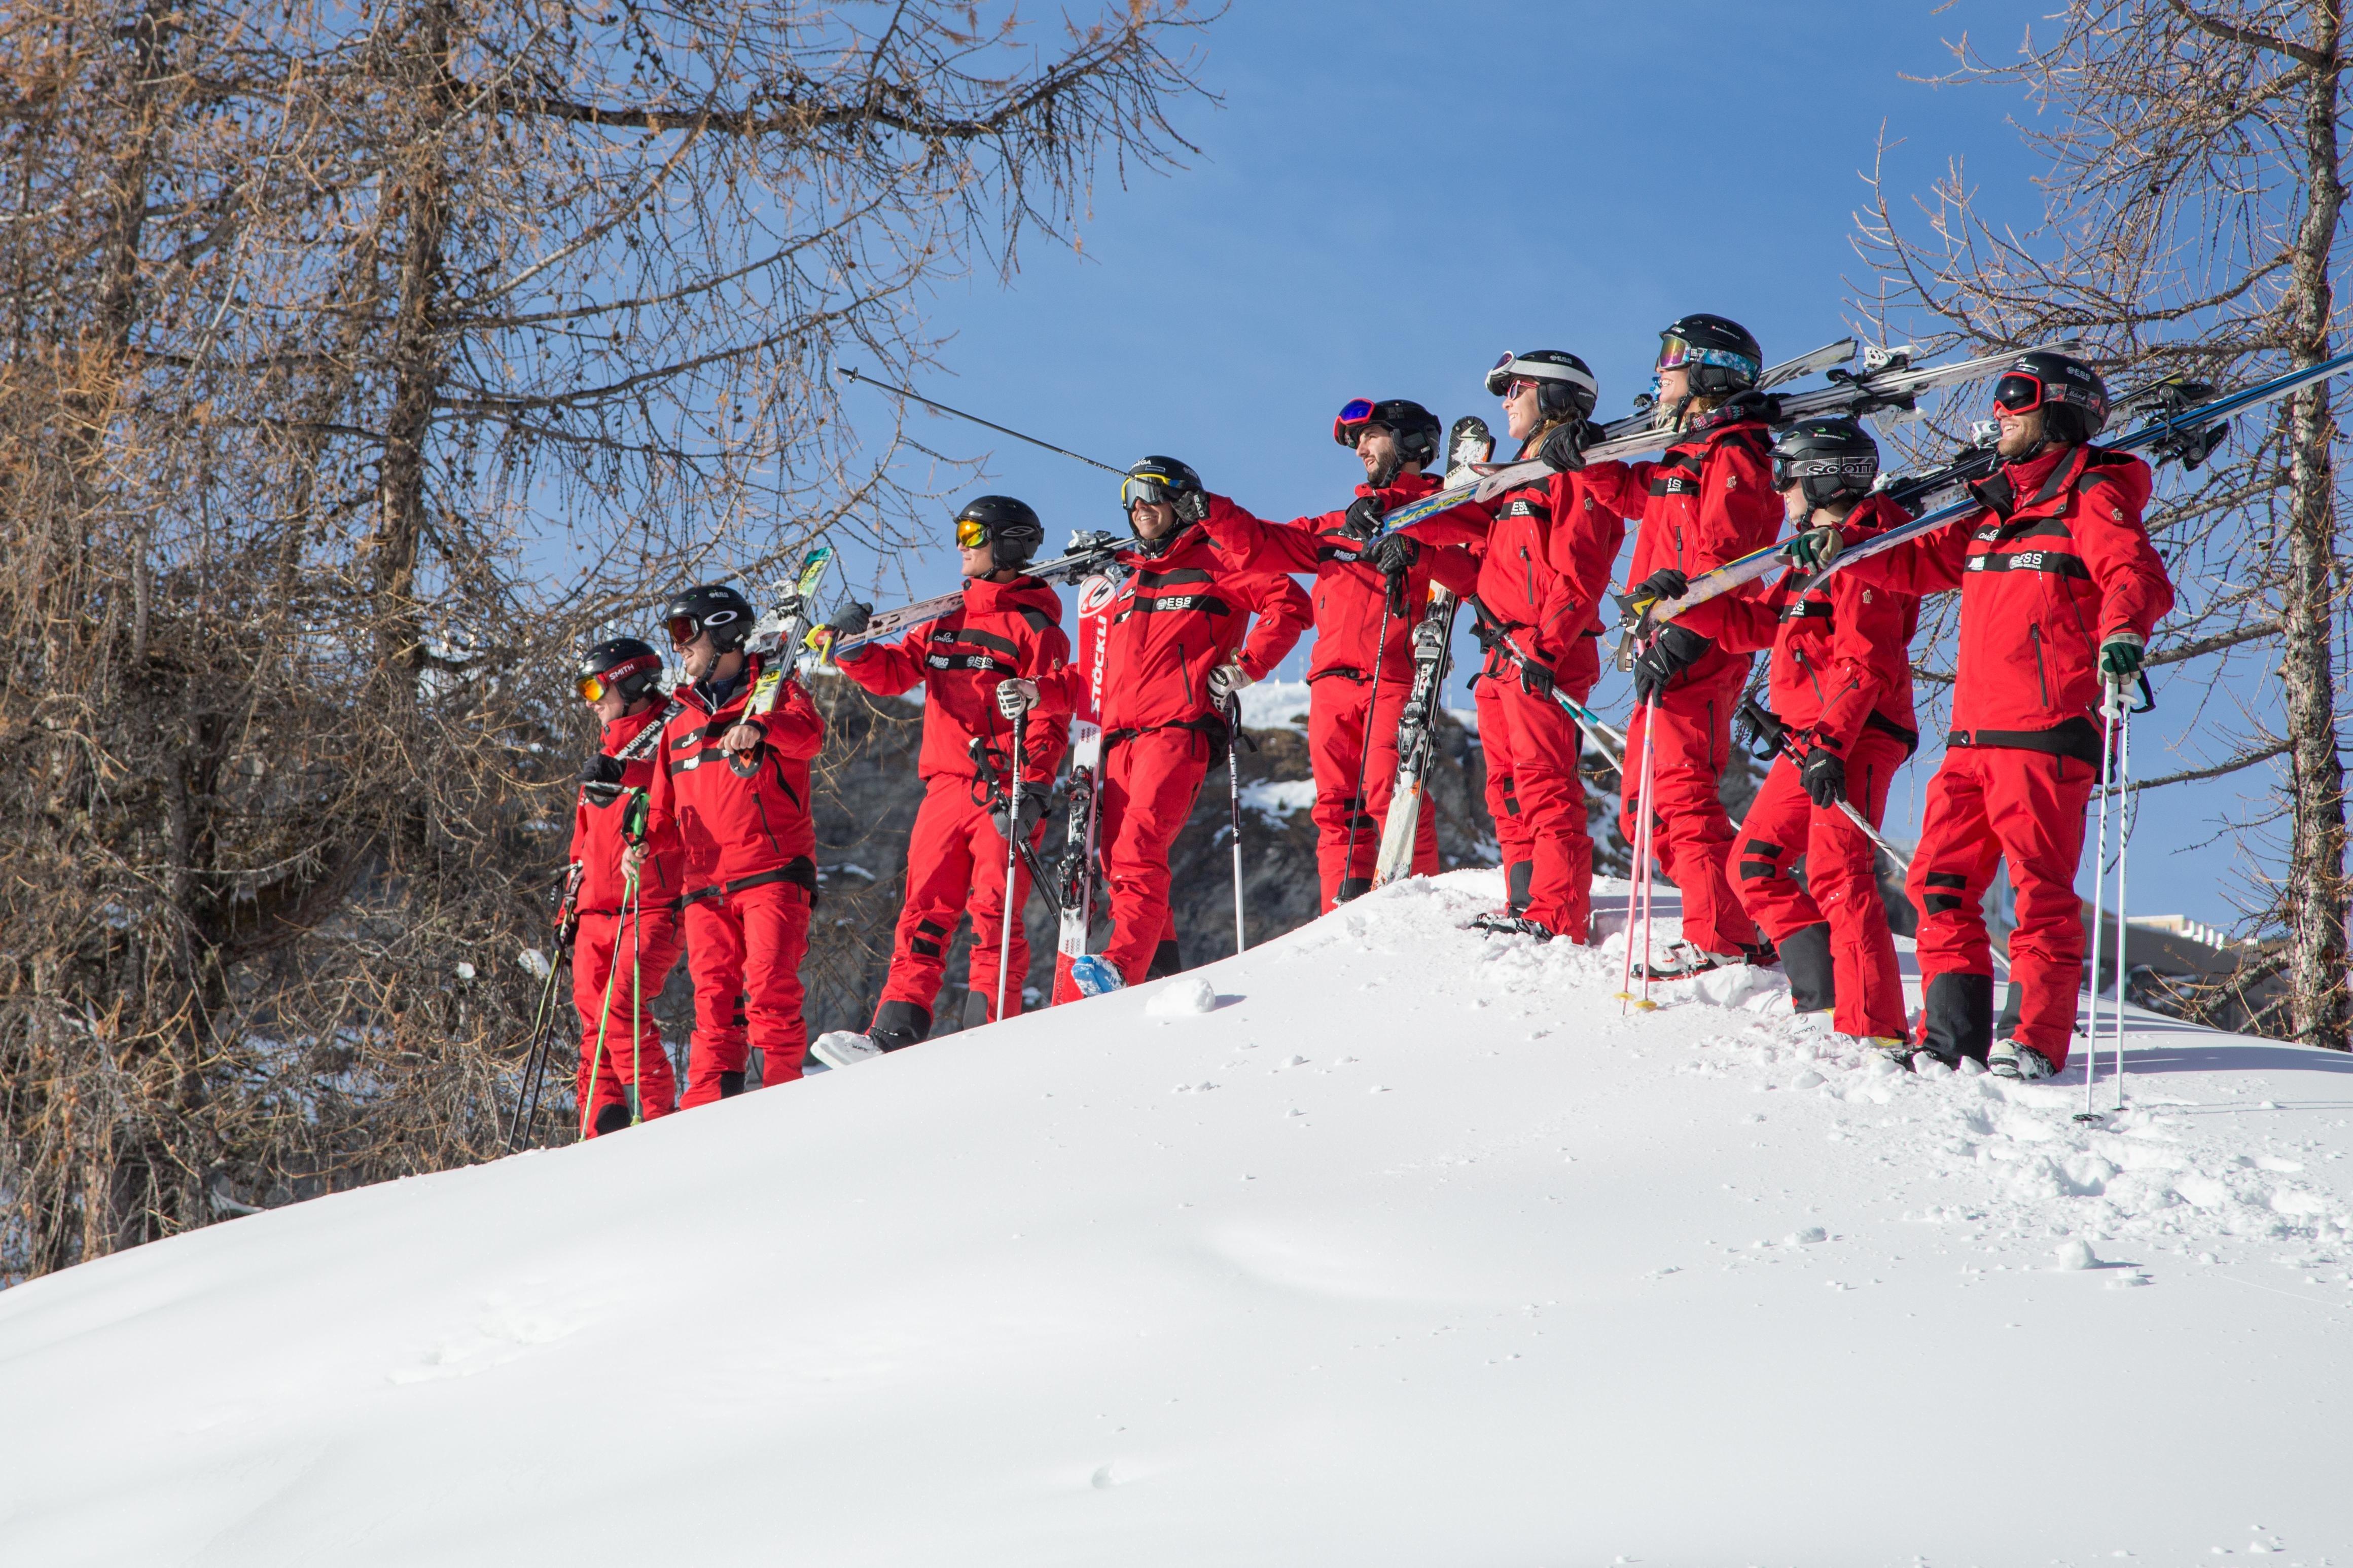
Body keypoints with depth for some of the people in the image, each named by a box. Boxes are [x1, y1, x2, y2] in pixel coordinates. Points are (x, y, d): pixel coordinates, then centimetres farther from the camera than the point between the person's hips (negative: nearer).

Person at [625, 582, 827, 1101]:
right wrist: (648, 839, 3)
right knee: (713, 999, -2)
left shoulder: (773, 693, 6)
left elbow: (809, 732, -16)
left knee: (770, 990, -15)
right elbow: (666, 808, 25)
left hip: (773, 873, -5)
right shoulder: (680, 726, 24)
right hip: (705, 884, 5)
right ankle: (707, 1108, -5)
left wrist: (759, 728, -37)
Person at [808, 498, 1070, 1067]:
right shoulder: (945, 622, 21)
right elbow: (892, 674, 14)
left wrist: (1031, 790, -19)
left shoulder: (1034, 627, 0)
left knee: (995, 914, -9)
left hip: (1005, 792, -6)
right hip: (946, 786, 6)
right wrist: (854, 647, -6)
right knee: (924, 912, -1)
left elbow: (1047, 720, -7)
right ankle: (893, 1035, -6)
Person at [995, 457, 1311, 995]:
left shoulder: (1211, 565, 11)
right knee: (1119, 861, -2)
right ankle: (1162, 976, 3)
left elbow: (1289, 603, 2)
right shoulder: (1127, 587, 31)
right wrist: (1039, 692, 15)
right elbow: (1096, 676, 31)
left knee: (1139, 850, -25)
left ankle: (1124, 962, -39)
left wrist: (1246, 666, -7)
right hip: (1120, 738, 7)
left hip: (1177, 729, -7)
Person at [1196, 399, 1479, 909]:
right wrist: (1212, 514, 13)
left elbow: (1466, 574, -10)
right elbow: (1262, 546, 26)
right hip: (1333, 679, 6)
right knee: (1337, 805, 0)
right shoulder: (1337, 526, 27)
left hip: (1395, 677, -6)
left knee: (1389, 795, -17)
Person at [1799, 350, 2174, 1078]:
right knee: (1940, 883, 5)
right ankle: (1952, 1038, 10)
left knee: (2039, 886, -9)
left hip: (2046, 732, -8)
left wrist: (2121, 632, -36)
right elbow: (1921, 562, 31)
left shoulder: (2090, 496, -1)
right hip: (1973, 732, 8)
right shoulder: (1991, 505, 22)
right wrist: (1839, 550, 19)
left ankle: (2036, 1040, -8)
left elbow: (2136, 574, -16)